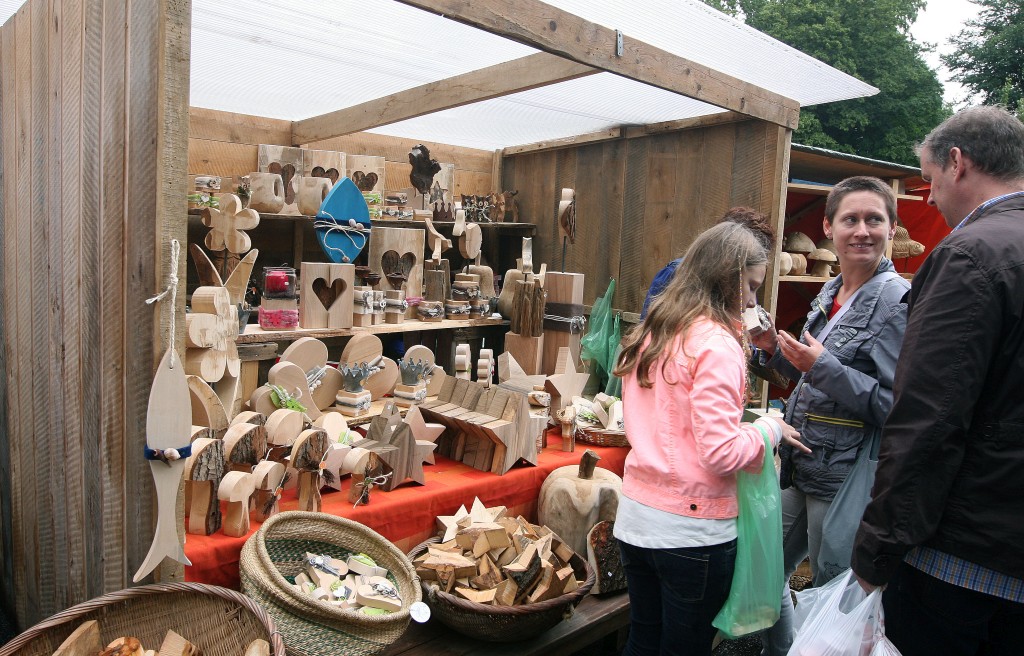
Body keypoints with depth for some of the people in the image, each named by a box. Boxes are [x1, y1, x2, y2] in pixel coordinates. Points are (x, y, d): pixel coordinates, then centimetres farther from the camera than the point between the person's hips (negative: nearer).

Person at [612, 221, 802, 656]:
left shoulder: (651, 332, 6)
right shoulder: (716, 343, -18)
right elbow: (721, 453, -22)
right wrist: (768, 429, -4)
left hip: (635, 517, 7)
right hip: (692, 529, -7)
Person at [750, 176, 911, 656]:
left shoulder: (898, 302, -15)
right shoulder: (832, 293, 8)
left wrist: (823, 366, -25)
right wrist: (776, 350, 3)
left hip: (847, 478, -8)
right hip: (801, 469, 8)